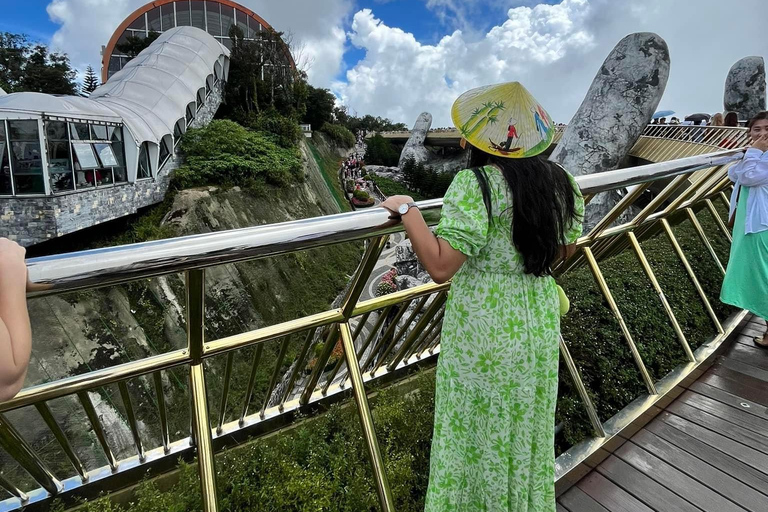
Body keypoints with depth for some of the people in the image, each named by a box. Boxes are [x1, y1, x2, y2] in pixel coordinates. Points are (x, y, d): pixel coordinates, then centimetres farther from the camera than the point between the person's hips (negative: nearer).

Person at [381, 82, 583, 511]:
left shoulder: (475, 184, -21)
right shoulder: (560, 182, 0)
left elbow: (440, 266, -28)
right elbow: (563, 249, 11)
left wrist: (407, 210, -18)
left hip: (483, 331, -6)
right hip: (540, 323, 7)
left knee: (479, 429, 16)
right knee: (528, 425, 26)